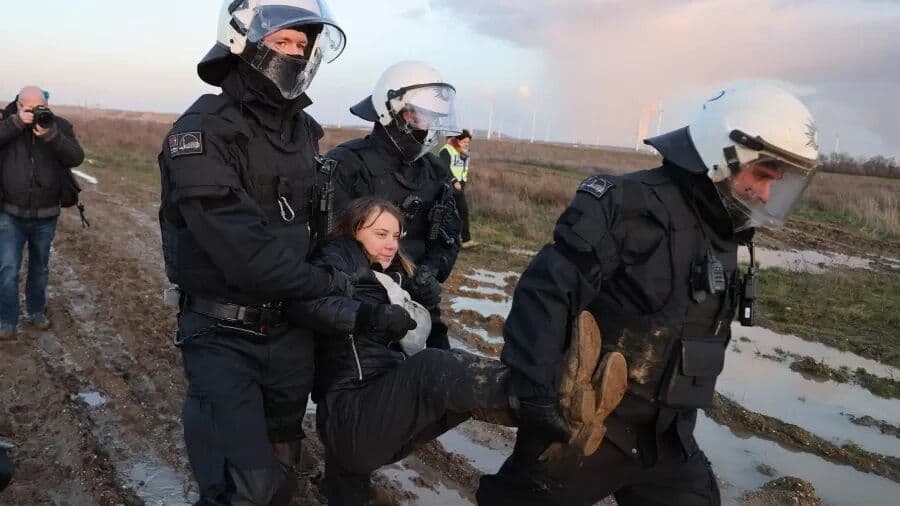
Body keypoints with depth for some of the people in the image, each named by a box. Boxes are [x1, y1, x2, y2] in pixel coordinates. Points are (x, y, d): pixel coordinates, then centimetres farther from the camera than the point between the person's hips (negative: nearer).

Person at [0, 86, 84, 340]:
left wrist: (51, 135, -29)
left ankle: (35, 312, 35)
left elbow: (76, 157, -16)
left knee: (40, 267, 17)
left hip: (46, 216, 1)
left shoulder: (60, 125, -3)